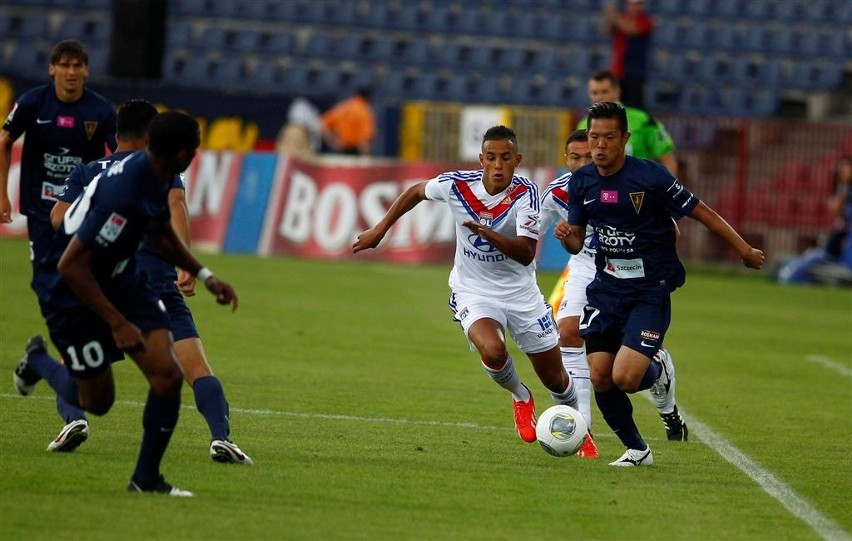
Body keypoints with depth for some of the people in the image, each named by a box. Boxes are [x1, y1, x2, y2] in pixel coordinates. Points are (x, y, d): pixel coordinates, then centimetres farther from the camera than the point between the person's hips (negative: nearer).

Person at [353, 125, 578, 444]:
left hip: (521, 292, 1)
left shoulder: (525, 192, -19)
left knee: (555, 379, 8)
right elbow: (416, 192, 8)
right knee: (492, 351, -32)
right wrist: (380, 229, 9)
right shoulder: (457, 185, -15)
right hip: (474, 292, 0)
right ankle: (520, 398, 3)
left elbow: (526, 253, -28)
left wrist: (489, 234, -44)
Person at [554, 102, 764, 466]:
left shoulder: (651, 176, -15)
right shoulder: (580, 182, 1)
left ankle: (659, 373, 19)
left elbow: (701, 212, -6)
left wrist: (744, 249, -2)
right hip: (606, 287, 5)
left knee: (625, 377, -19)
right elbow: (576, 243, 8)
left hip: (651, 290, -5)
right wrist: (565, 236, -16)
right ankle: (636, 450, 21)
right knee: (600, 378, -1)